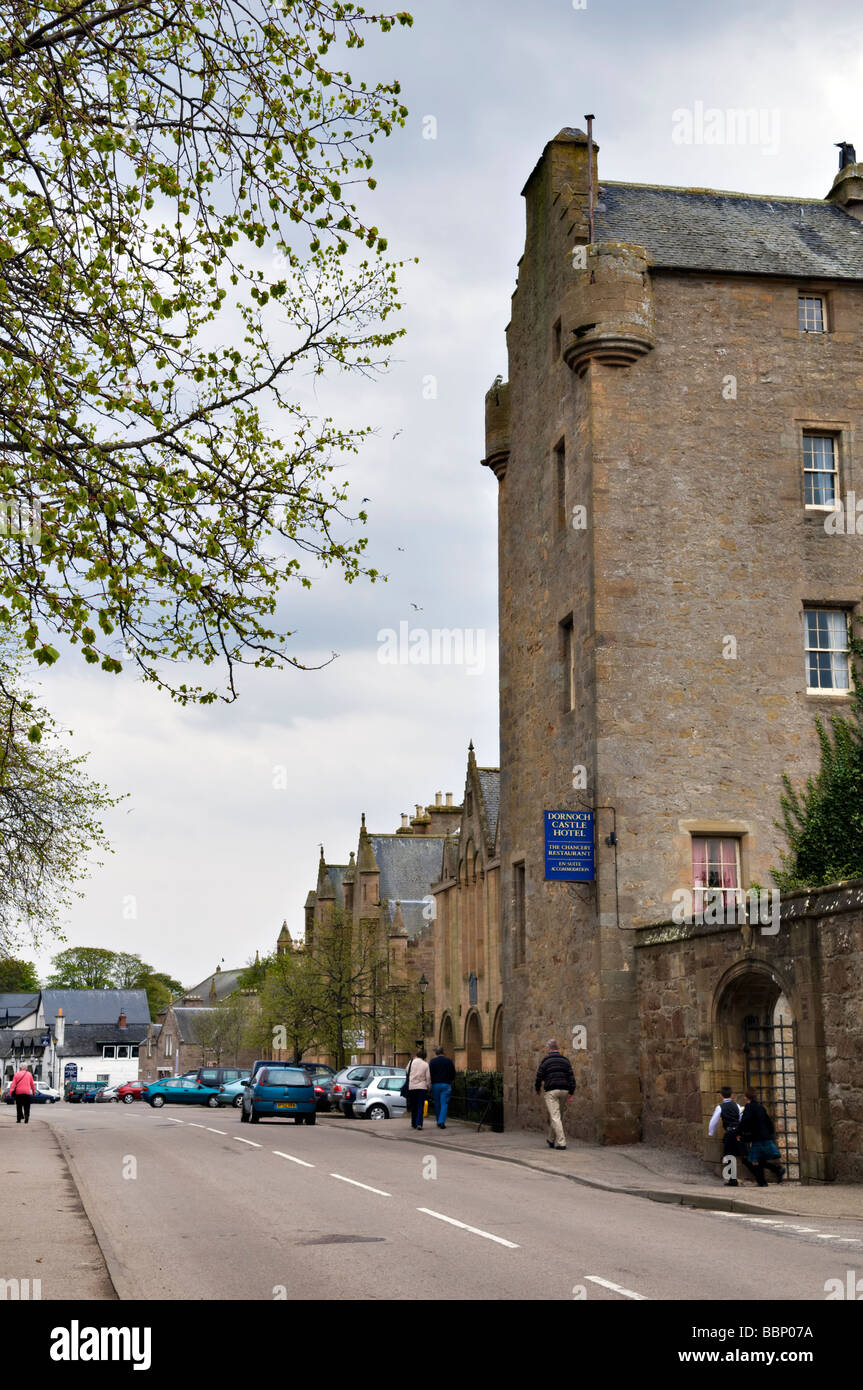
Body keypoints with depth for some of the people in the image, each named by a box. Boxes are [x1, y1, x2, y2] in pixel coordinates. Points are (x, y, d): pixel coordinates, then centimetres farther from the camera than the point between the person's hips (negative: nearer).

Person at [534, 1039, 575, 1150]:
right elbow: (571, 1076, 6)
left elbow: (539, 1077, 3)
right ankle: (551, 1140, 28)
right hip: (564, 1091, 5)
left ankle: (561, 1142, -15)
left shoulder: (545, 1060, 2)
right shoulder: (565, 1060, 12)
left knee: (555, 1117, -6)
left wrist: (538, 1089, 19)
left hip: (551, 1091, -4)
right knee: (559, 1116, 17)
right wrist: (571, 1092, 6)